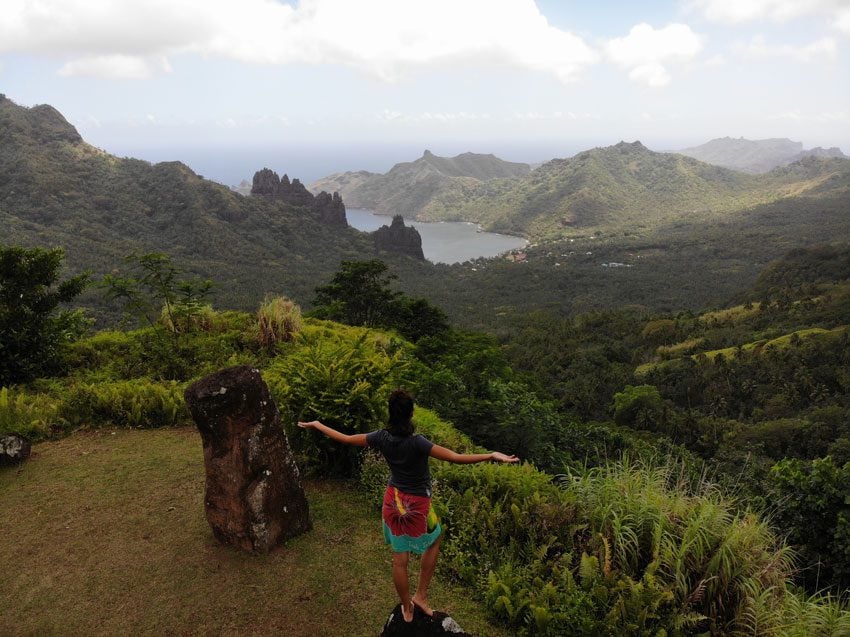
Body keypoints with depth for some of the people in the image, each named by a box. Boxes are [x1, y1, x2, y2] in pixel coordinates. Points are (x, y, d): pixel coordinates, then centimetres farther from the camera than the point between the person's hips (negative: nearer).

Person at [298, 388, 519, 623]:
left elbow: (344, 438, -3)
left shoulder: (382, 438, -14)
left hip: (393, 502, 4)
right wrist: (492, 455, -30)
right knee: (434, 541, 26)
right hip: (417, 505, -4)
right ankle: (421, 595, 29)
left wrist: (316, 425, 11)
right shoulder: (416, 443, -28)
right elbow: (456, 458, -32)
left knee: (399, 559, 18)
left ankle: (407, 609, 37)